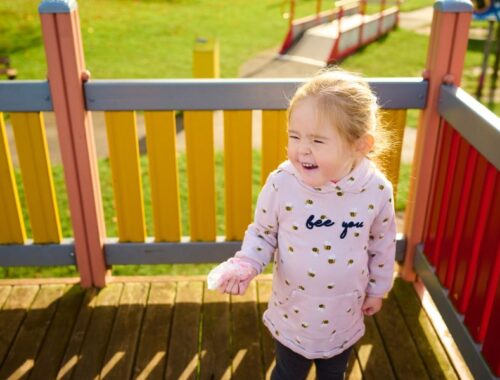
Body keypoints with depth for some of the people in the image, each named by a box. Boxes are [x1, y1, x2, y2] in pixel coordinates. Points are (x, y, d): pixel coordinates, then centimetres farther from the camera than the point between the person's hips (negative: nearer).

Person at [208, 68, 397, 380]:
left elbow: (383, 245, -3)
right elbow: (263, 233, -8)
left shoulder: (377, 191, -21)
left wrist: (377, 289, 9)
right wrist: (245, 265, -25)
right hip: (292, 315, -1)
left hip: (344, 320, 1)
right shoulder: (281, 183, -24)